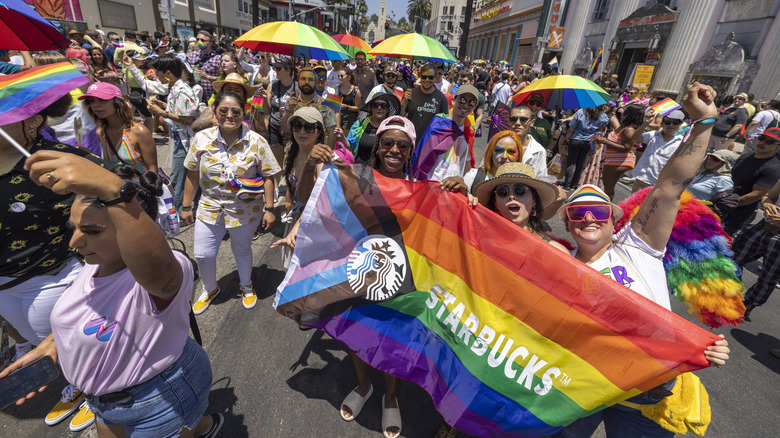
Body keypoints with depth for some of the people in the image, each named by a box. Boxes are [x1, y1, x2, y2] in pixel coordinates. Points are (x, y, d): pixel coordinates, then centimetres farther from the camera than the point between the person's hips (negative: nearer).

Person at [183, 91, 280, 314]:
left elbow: (268, 177, -9)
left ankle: (246, 286, 46)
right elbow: (192, 175, 2)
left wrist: (269, 209, -11)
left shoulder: (257, 142, -12)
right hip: (210, 208, 2)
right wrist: (186, 206, 6)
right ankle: (210, 289, 41)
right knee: (203, 255, 10)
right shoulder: (201, 139, -6)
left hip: (245, 210, -2)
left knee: (242, 251, 17)